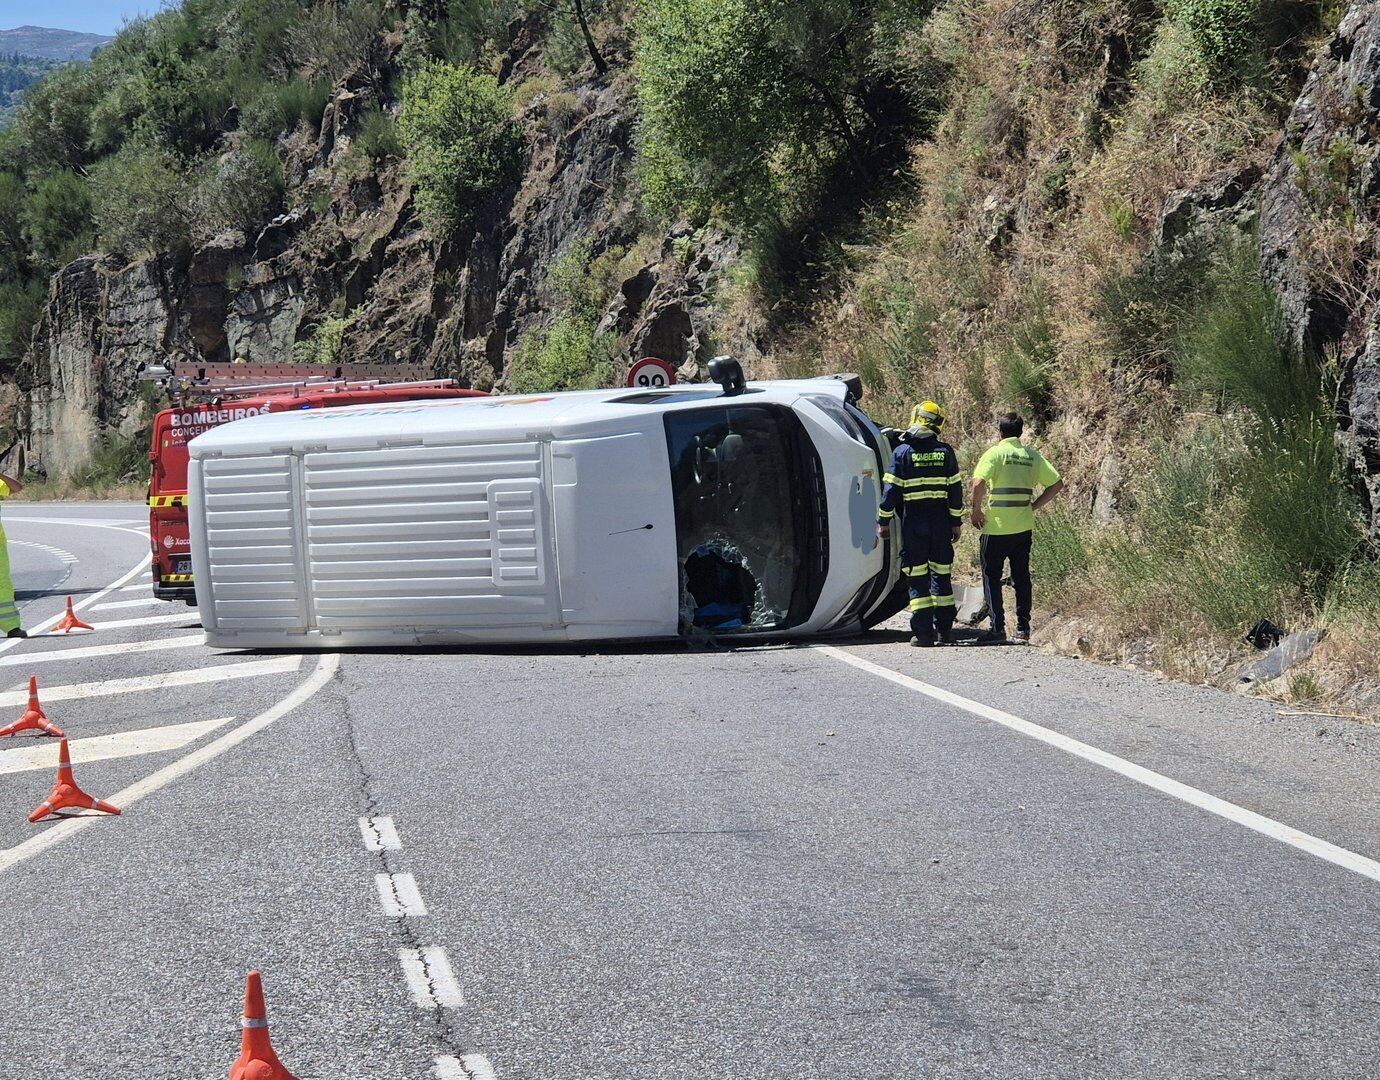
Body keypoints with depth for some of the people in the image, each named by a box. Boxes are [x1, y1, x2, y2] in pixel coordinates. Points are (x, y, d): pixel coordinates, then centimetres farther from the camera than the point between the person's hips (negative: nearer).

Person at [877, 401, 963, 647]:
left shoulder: (903, 452, -5)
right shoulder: (945, 452, 2)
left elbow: (891, 489, -6)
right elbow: (955, 489, 5)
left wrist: (884, 520, 2)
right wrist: (956, 522, 12)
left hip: (913, 521, -3)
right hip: (941, 521, 3)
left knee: (917, 576, 0)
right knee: (942, 573, 13)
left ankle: (923, 632, -5)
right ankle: (944, 630, 17)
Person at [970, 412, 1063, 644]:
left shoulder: (995, 453, -7)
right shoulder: (1033, 456, 7)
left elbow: (978, 483, -19)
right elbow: (1057, 484, 7)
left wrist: (976, 511, -6)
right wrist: (1034, 506, 12)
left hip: (996, 527, -4)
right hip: (1024, 527, 4)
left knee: (991, 576, 6)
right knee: (1021, 578, 11)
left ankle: (998, 627, 0)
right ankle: (1023, 629, 8)